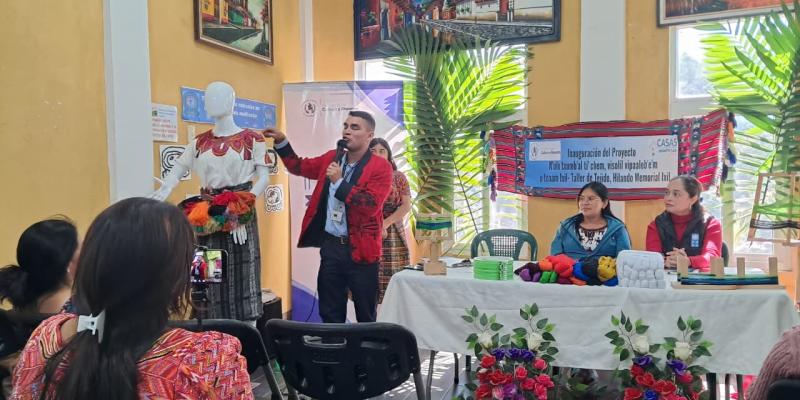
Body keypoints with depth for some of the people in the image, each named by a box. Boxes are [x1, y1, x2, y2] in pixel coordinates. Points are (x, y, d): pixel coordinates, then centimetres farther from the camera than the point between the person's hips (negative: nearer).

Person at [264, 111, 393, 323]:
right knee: (330, 314, 14)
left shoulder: (381, 167, -10)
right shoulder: (331, 158, 8)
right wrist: (281, 141, 10)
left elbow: (370, 206, -21)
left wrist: (339, 182, -19)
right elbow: (298, 166, 22)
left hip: (360, 250, -5)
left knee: (366, 316, 9)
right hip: (330, 246, 5)